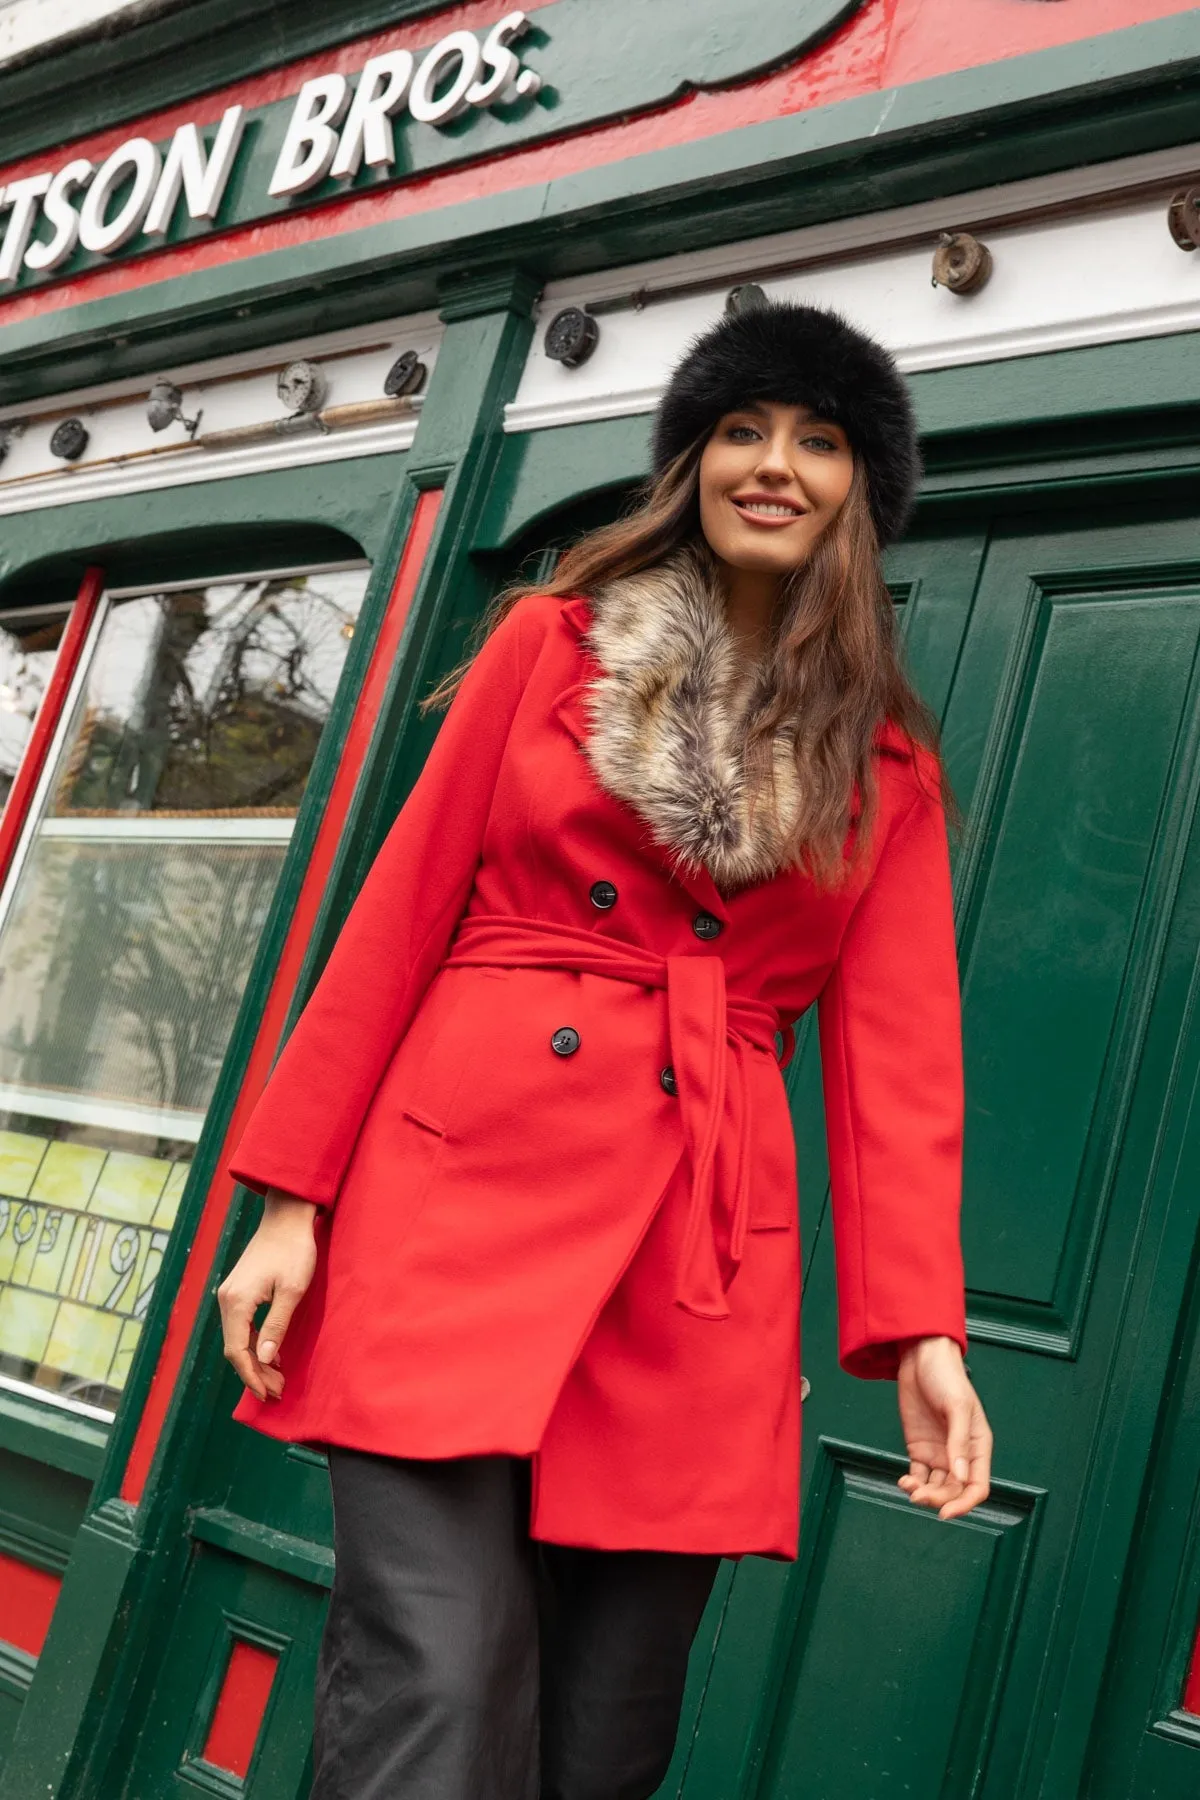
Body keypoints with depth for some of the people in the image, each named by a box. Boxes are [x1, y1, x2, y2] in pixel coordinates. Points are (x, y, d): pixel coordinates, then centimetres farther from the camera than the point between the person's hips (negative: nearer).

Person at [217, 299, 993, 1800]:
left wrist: (918, 1326, -7)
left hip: (699, 1261, 2)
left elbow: (896, 1050, 6)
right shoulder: (555, 637, 10)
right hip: (470, 1186, -1)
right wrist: (294, 1195, 1)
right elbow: (404, 909, 6)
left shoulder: (891, 763, 13)